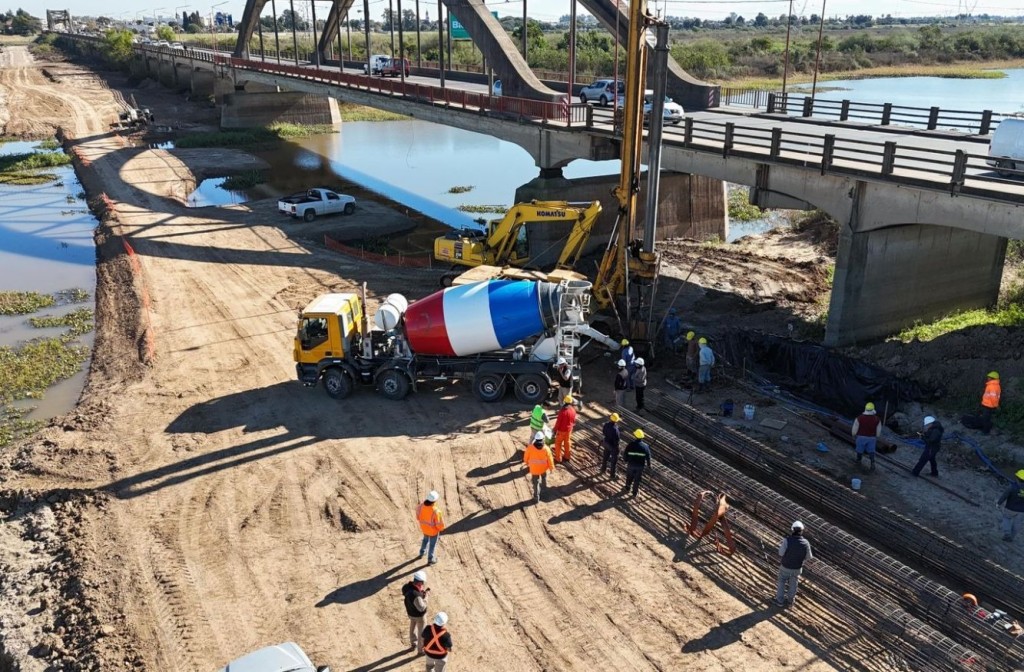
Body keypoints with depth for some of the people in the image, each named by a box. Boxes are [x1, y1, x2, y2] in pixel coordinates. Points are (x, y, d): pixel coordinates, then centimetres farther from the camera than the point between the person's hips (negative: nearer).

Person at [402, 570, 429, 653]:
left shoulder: (408, 586, -19)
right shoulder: (416, 595, -43)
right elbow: (421, 608, -32)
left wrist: (423, 591, -11)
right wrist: (425, 596, -26)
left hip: (410, 612, 7)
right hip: (418, 615, -7)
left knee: (412, 627, 31)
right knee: (421, 632, 17)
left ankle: (413, 643, 54)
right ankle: (421, 649, 37)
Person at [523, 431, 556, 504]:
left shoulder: (530, 447, -25)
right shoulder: (546, 449, -25)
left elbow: (526, 456, -9)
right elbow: (550, 459, -12)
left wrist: (526, 463, 13)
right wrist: (551, 467, 5)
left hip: (534, 469, -1)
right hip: (543, 467, 1)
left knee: (536, 483, 13)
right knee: (544, 477, 33)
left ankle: (536, 497, 20)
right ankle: (544, 486, 59)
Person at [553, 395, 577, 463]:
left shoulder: (563, 411, -28)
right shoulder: (573, 410, -8)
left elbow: (558, 422, -20)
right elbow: (574, 420, 5)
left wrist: (555, 430, -8)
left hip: (561, 430, -6)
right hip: (569, 429, 6)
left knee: (558, 443, 9)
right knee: (567, 442, 21)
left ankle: (558, 459, 15)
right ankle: (566, 456, 34)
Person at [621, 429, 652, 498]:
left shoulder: (631, 444, -16)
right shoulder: (645, 446, -13)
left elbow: (626, 454, -6)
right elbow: (648, 457, -6)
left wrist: (626, 461, 13)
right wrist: (648, 464, 11)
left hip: (631, 464, 0)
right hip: (640, 465, 0)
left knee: (629, 476, 25)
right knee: (637, 479, 16)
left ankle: (627, 487, 46)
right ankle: (635, 492, 28)